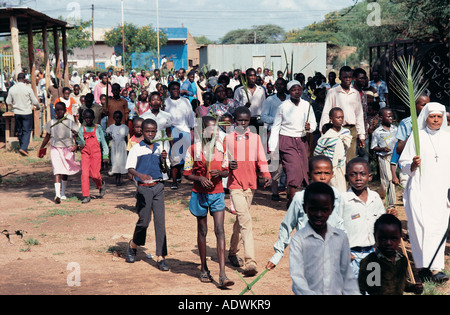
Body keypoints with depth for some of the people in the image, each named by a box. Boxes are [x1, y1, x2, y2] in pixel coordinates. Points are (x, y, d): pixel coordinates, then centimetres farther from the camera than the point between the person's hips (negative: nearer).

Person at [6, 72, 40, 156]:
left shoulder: (12, 89, -3)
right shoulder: (28, 89, -12)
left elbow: (8, 102, 4)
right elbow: (35, 101, -7)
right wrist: (37, 107, 15)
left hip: (17, 113, 4)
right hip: (27, 113, -4)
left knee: (19, 131, 16)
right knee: (27, 131, 0)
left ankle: (22, 147, 24)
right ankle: (23, 148, -14)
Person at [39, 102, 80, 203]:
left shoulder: (70, 122, 3)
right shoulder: (51, 123, 5)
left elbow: (75, 135, 2)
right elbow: (47, 137, 14)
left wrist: (75, 144, -17)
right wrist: (41, 148, 12)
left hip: (68, 149, 1)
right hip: (55, 148, -1)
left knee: (65, 172, 11)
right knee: (57, 171, -15)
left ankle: (63, 193, 29)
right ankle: (57, 194, -25)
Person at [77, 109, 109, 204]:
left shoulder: (97, 128, 5)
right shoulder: (82, 129, 7)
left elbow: (103, 142, 8)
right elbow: (82, 144, 1)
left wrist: (105, 155, 6)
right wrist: (80, 142, -22)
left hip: (96, 153, -1)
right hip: (85, 153, 2)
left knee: (94, 174, -9)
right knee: (84, 173, -9)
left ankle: (101, 185, 25)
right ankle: (86, 196, -4)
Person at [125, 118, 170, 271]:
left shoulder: (159, 148, 11)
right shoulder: (136, 148, 0)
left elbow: (164, 170, 14)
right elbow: (130, 168, -7)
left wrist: (164, 160, -6)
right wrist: (140, 175, -27)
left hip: (158, 187, 3)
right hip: (143, 188, -3)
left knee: (160, 220, -2)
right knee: (144, 220, -2)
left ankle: (160, 257, 0)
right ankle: (133, 245, 28)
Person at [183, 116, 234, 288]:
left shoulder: (221, 147, 4)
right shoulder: (194, 149, -3)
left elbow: (226, 171, 10)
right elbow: (187, 173, 0)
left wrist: (219, 173, -12)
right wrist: (200, 178, -19)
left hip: (217, 193, 1)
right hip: (200, 194, -1)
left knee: (220, 230, -9)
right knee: (202, 231, 10)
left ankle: (222, 275, -13)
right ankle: (203, 269, 27)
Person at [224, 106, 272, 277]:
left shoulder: (255, 138, 11)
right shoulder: (228, 138, 5)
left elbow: (261, 159, 7)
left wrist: (266, 175, -10)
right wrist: (228, 165, -14)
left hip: (250, 184, 4)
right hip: (235, 184, -4)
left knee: (241, 218, 15)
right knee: (245, 220, -16)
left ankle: (233, 251, 36)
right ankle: (250, 262, -21)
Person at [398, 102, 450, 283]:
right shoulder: (416, 137, 5)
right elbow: (403, 164, 6)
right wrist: (413, 165, -15)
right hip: (419, 190, -2)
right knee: (420, 226, -9)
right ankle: (422, 266, -2)